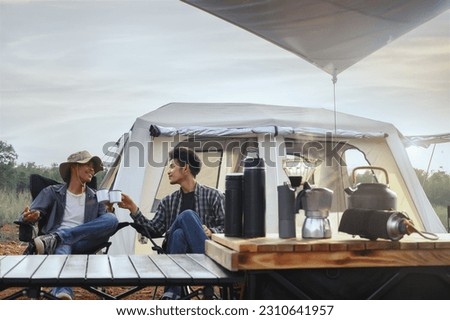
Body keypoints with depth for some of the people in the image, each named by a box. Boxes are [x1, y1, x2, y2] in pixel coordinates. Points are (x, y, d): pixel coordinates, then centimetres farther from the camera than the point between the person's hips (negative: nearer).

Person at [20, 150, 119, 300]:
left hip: (83, 243, 3)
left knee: (112, 219, -26)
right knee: (63, 247, -42)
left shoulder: (95, 198, 19)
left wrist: (109, 211, -13)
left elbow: (104, 223, 10)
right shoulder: (52, 192, 12)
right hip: (60, 243, -2)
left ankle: (56, 238, -35)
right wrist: (31, 216, -23)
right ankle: (63, 293, -69)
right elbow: (30, 213, 2)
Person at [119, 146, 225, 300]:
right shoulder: (168, 201, 18)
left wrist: (211, 232, -19)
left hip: (204, 252, -2)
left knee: (187, 216, -27)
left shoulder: (212, 195, 7)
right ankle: (173, 293, -37)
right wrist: (133, 210, 0)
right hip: (177, 255, 2)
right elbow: (154, 231, 9)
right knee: (179, 234, -33)